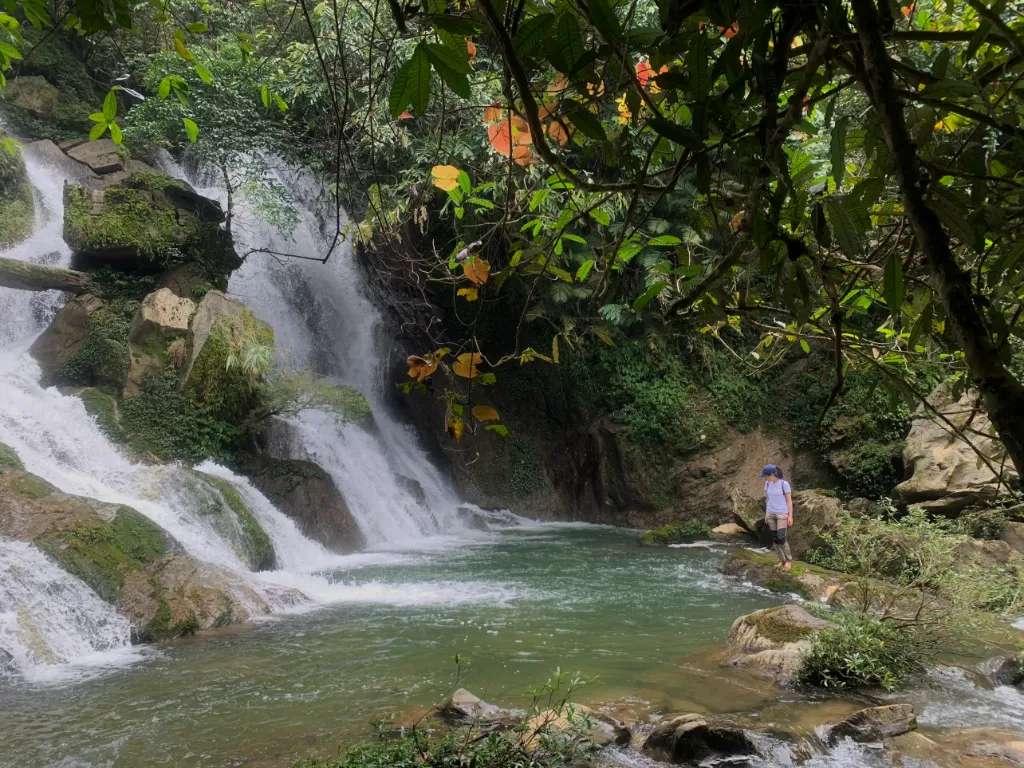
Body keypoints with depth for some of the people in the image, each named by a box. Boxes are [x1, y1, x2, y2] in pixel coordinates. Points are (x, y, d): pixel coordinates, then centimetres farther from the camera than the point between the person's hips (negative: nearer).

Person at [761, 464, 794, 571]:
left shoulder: (785, 484, -15)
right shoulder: (768, 483, 1)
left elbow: (789, 501, -11)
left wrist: (790, 516, -12)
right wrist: (766, 514, 10)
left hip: (782, 514, -5)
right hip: (771, 514, 5)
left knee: (781, 538, -12)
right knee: (775, 538, 5)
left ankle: (789, 560, 7)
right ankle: (782, 561, 18)